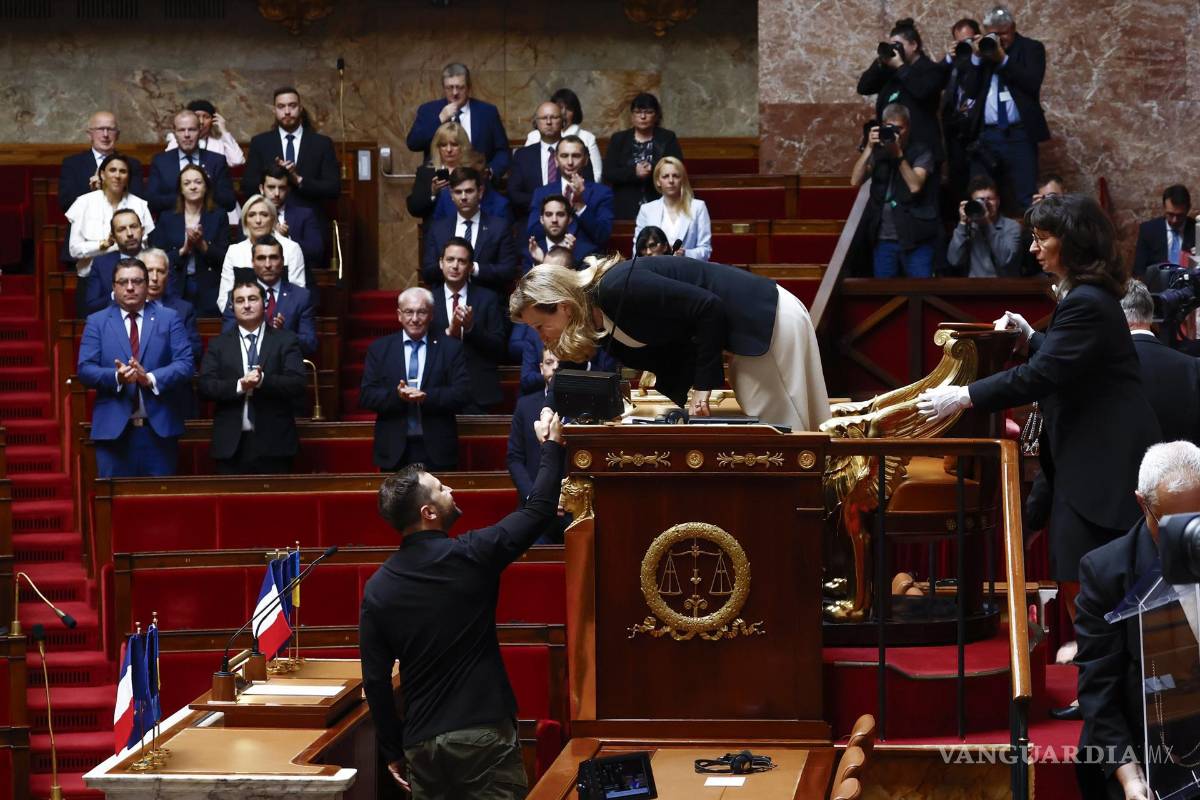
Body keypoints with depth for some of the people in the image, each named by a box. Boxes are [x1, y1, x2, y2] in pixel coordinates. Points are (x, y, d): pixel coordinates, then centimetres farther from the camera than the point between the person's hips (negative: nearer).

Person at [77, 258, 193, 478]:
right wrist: (117, 377, -19)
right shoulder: (97, 322, 8)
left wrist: (151, 378, -17)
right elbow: (85, 369, -1)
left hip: (160, 428, 1)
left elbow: (185, 363, -1)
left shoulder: (169, 319, 8)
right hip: (113, 427, 0)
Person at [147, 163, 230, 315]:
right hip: (175, 290, 0)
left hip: (208, 291, 0)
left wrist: (202, 245, -15)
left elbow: (223, 257, 1)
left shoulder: (218, 217, 8)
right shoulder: (167, 218, 10)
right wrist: (183, 251, -11)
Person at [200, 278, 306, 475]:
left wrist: (263, 380, -20)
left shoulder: (285, 340, 7)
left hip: (274, 444, -1)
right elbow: (206, 385, 0)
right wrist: (239, 386, -16)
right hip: (231, 445, 1)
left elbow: (298, 383, -4)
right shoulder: (219, 344, 11)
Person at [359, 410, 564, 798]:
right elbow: (539, 510, 3)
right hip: (484, 733, -4)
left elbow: (375, 681, 2)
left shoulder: (377, 588, 1)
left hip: (422, 742, 4)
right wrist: (552, 445, 16)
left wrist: (392, 750, 11)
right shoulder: (471, 555, -9)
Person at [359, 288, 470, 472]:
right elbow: (366, 396, 2)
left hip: (437, 451, -1)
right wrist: (396, 395, -17)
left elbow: (463, 394, -2)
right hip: (395, 450, 1)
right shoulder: (379, 349, 8)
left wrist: (427, 397, -18)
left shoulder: (451, 348, 6)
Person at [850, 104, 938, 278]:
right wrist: (869, 147, -10)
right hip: (883, 239, 4)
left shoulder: (921, 152, -1)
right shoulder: (878, 152, 10)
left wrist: (898, 154, -18)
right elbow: (855, 181, -2)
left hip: (915, 239, -4)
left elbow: (915, 186, -15)